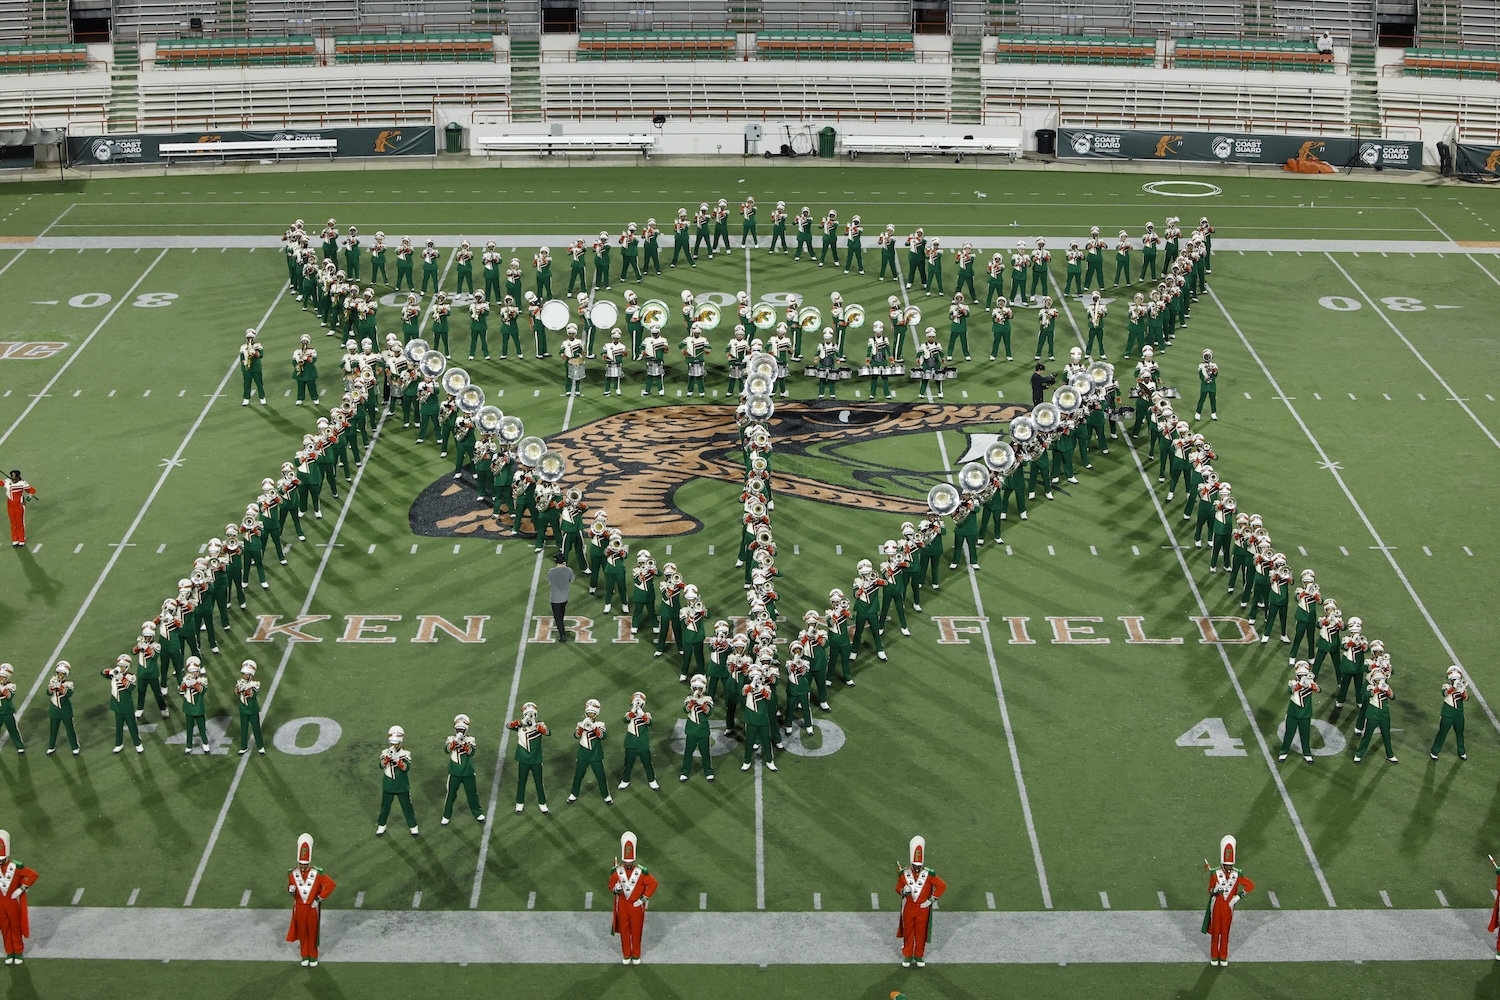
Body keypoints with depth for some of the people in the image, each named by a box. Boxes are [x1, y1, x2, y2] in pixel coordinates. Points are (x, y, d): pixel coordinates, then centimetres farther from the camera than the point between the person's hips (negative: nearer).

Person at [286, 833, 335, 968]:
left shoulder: (317, 874, -16)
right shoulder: (293, 874, -8)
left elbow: (331, 885, -12)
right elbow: (290, 886, 7)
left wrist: (319, 898, -12)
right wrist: (291, 889, -18)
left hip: (312, 907, -2)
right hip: (299, 907, 2)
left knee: (313, 931, 10)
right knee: (302, 931, 12)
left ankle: (313, 955, 27)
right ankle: (305, 955, 28)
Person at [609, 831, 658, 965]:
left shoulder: (641, 872, -16)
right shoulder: (617, 871, -11)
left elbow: (653, 883, -8)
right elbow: (611, 885, 0)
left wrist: (644, 898, -10)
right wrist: (615, 889, -23)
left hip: (636, 905, -1)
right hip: (622, 904, 1)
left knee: (636, 930, 10)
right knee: (624, 930, 12)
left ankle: (636, 955, 27)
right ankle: (626, 955, 28)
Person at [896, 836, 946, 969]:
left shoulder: (929, 874, -13)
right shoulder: (904, 874, -9)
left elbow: (942, 886, -8)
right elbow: (898, 888, 2)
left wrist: (931, 900, -10)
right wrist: (903, 891, -22)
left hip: (923, 908, -1)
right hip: (908, 908, 1)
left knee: (921, 933, 10)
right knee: (908, 932, 11)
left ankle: (919, 956, 26)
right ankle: (907, 956, 25)